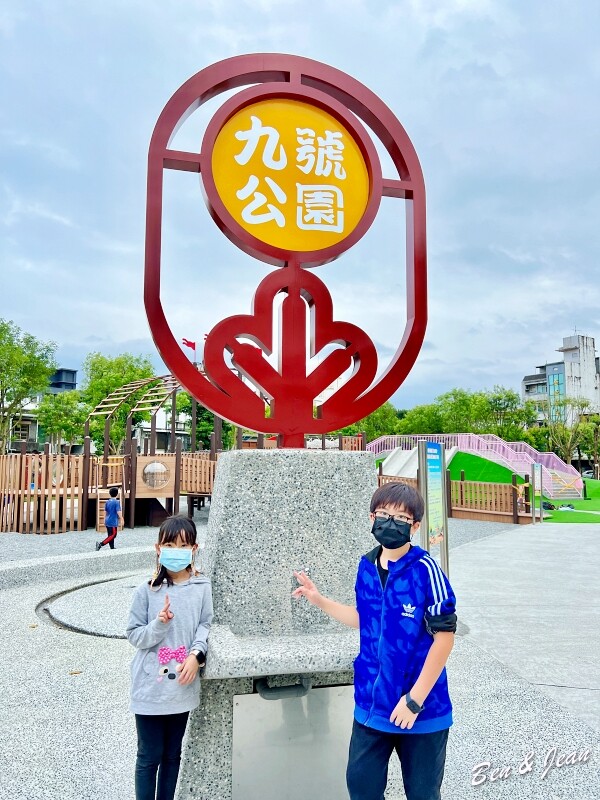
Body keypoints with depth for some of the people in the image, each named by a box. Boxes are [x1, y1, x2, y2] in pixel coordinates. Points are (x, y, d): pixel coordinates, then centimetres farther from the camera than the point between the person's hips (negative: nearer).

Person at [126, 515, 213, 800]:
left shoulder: (202, 587, -5)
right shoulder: (147, 590, -11)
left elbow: (205, 625, -1)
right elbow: (134, 635, -7)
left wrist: (196, 654, -17)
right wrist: (159, 624, -24)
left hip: (182, 686, 2)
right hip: (150, 688, -2)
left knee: (172, 754, 19)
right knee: (149, 757, 11)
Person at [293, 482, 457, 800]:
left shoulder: (425, 570, -20)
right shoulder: (366, 566, -1)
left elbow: (444, 634, -17)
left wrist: (415, 698, -16)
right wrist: (320, 601, 10)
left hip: (421, 708, -5)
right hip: (372, 703, 5)